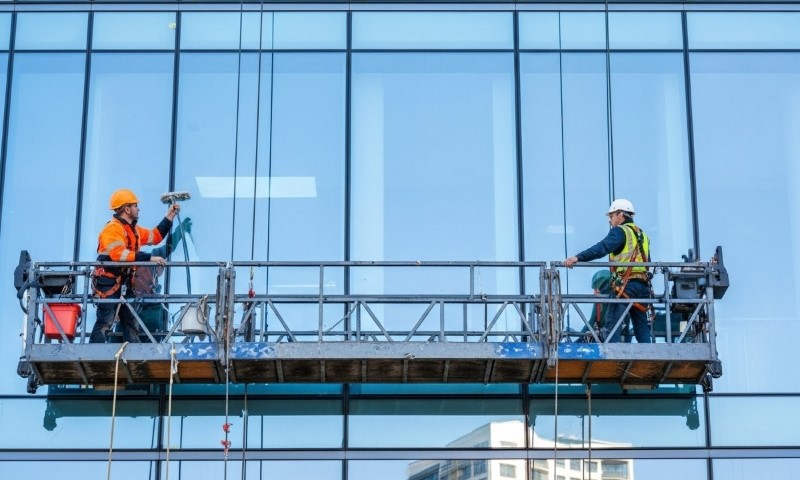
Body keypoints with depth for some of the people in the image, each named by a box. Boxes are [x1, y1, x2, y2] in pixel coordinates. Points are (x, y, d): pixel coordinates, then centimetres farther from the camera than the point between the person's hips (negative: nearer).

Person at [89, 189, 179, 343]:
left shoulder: (133, 229, 17)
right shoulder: (112, 228, -14)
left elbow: (155, 236, 26)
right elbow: (119, 254, -28)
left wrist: (169, 217, 20)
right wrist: (149, 258, -29)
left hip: (124, 283, 10)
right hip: (109, 283, -10)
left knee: (132, 324, 11)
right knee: (105, 323, -14)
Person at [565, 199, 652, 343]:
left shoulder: (620, 231, -2)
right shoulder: (642, 235, 24)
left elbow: (602, 248, -19)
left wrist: (578, 257, -29)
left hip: (625, 286, -8)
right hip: (643, 286, 8)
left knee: (612, 325, -10)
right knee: (642, 328, 11)